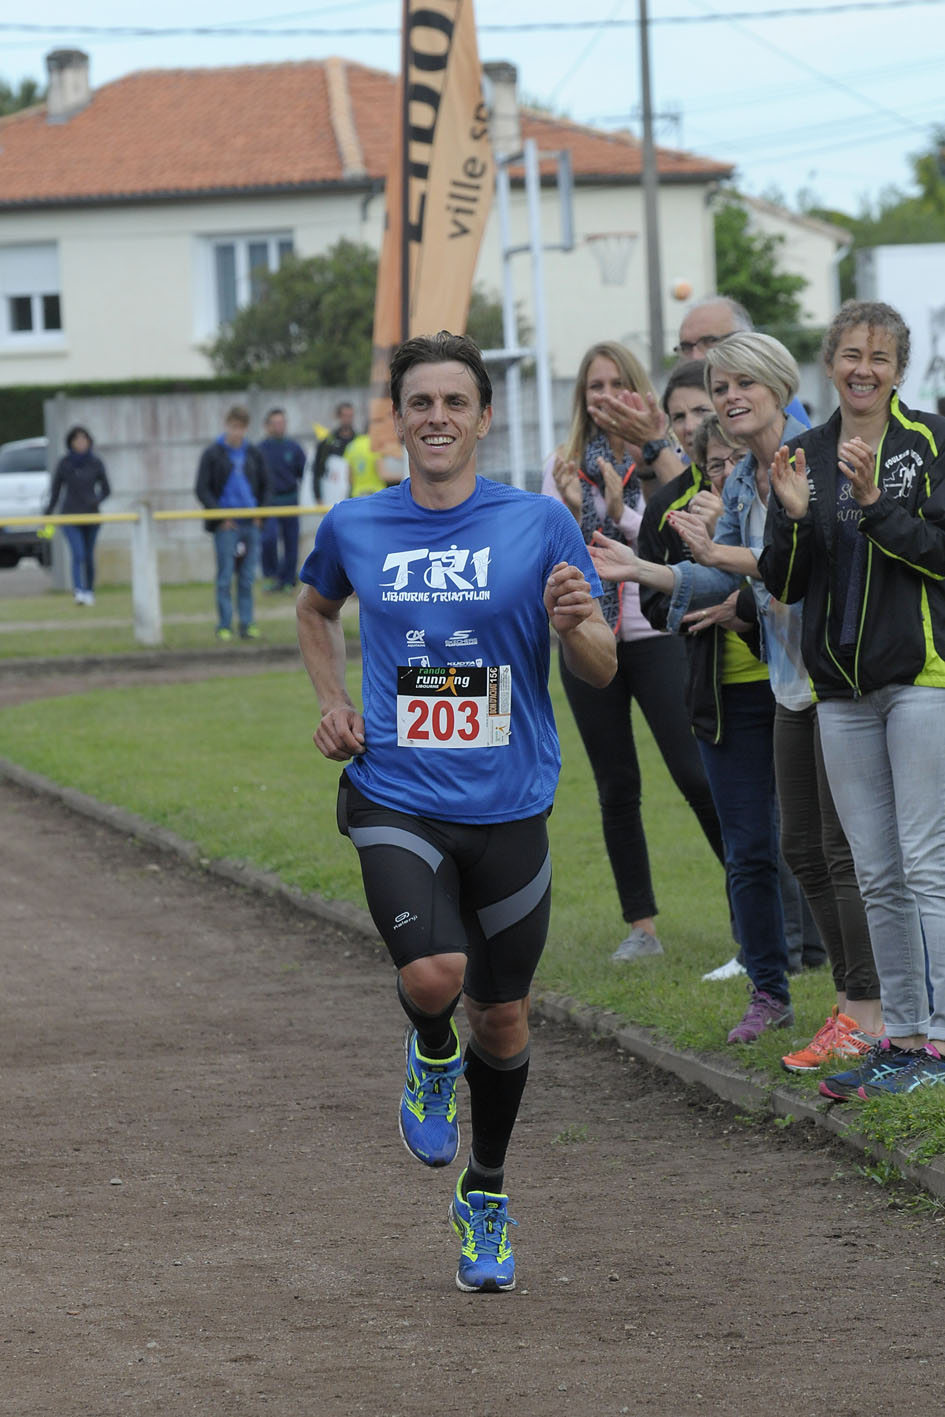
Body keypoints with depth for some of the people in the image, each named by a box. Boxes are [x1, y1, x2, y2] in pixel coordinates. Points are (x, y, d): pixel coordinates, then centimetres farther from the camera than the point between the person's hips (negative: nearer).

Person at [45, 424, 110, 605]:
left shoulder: (96, 463, -1)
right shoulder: (64, 463, -2)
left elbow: (106, 490, 3)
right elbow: (55, 491, 5)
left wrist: (97, 500, -18)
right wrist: (47, 515, 5)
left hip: (91, 517, 2)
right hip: (70, 516, -2)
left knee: (89, 556, 8)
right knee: (77, 554, -17)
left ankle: (90, 592, 27)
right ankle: (79, 592, -29)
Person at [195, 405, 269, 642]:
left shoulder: (253, 454, 11)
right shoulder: (213, 454, 0)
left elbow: (264, 487, 19)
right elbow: (202, 489, -2)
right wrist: (220, 516, -10)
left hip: (250, 524, 3)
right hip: (225, 524, -3)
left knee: (247, 577, 5)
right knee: (225, 576, -4)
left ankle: (247, 624, 9)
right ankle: (224, 626, -1)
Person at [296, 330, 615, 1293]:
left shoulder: (538, 524, -3)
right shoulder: (354, 528, 2)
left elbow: (601, 669, 0)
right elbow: (315, 610, 24)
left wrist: (575, 624, -23)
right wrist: (332, 703, 7)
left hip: (507, 808, 0)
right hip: (395, 799, 0)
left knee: (502, 1016, 10)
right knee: (433, 974, -25)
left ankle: (485, 1197, 34)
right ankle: (432, 1057, 13)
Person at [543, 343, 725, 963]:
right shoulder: (565, 466, 6)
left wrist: (621, 510, -18)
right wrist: (573, 512, -13)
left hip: (656, 635, -3)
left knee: (697, 775, -10)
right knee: (617, 789, 6)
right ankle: (642, 926, 12)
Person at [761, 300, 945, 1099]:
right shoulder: (806, 456, 11)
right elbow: (784, 585, 9)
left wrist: (876, 503, -21)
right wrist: (793, 517, -9)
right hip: (842, 687, 6)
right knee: (878, 875, 9)